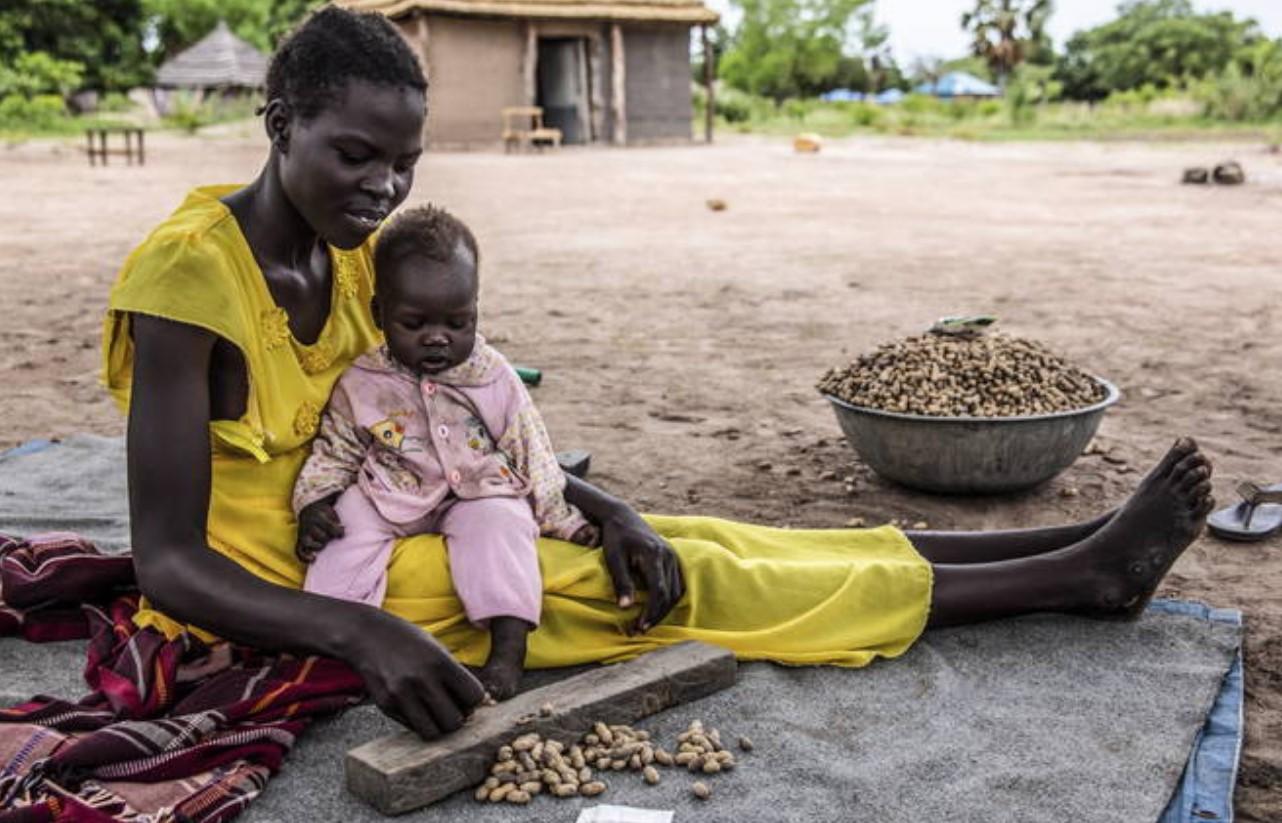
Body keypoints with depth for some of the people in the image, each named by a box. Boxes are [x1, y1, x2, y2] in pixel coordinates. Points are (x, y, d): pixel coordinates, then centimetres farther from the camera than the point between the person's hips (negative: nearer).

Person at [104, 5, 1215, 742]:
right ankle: (1076, 574, -6)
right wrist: (363, 634, -39)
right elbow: (170, 561, -24)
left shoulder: (356, 256, 0)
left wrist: (606, 508, -13)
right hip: (280, 617, -6)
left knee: (671, 553, -5)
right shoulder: (188, 274, -22)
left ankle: (1072, 555, -1)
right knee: (684, 580, -14)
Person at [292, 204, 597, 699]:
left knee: (499, 520, -29)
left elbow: (532, 455, 4)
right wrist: (314, 501, -11)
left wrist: (561, 519, 2)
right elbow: (334, 451, 6)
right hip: (389, 497, 1)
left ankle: (508, 649, -32)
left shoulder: (495, 379, -2)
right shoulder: (360, 384, -3)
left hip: (477, 495, -1)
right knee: (351, 521, -24)